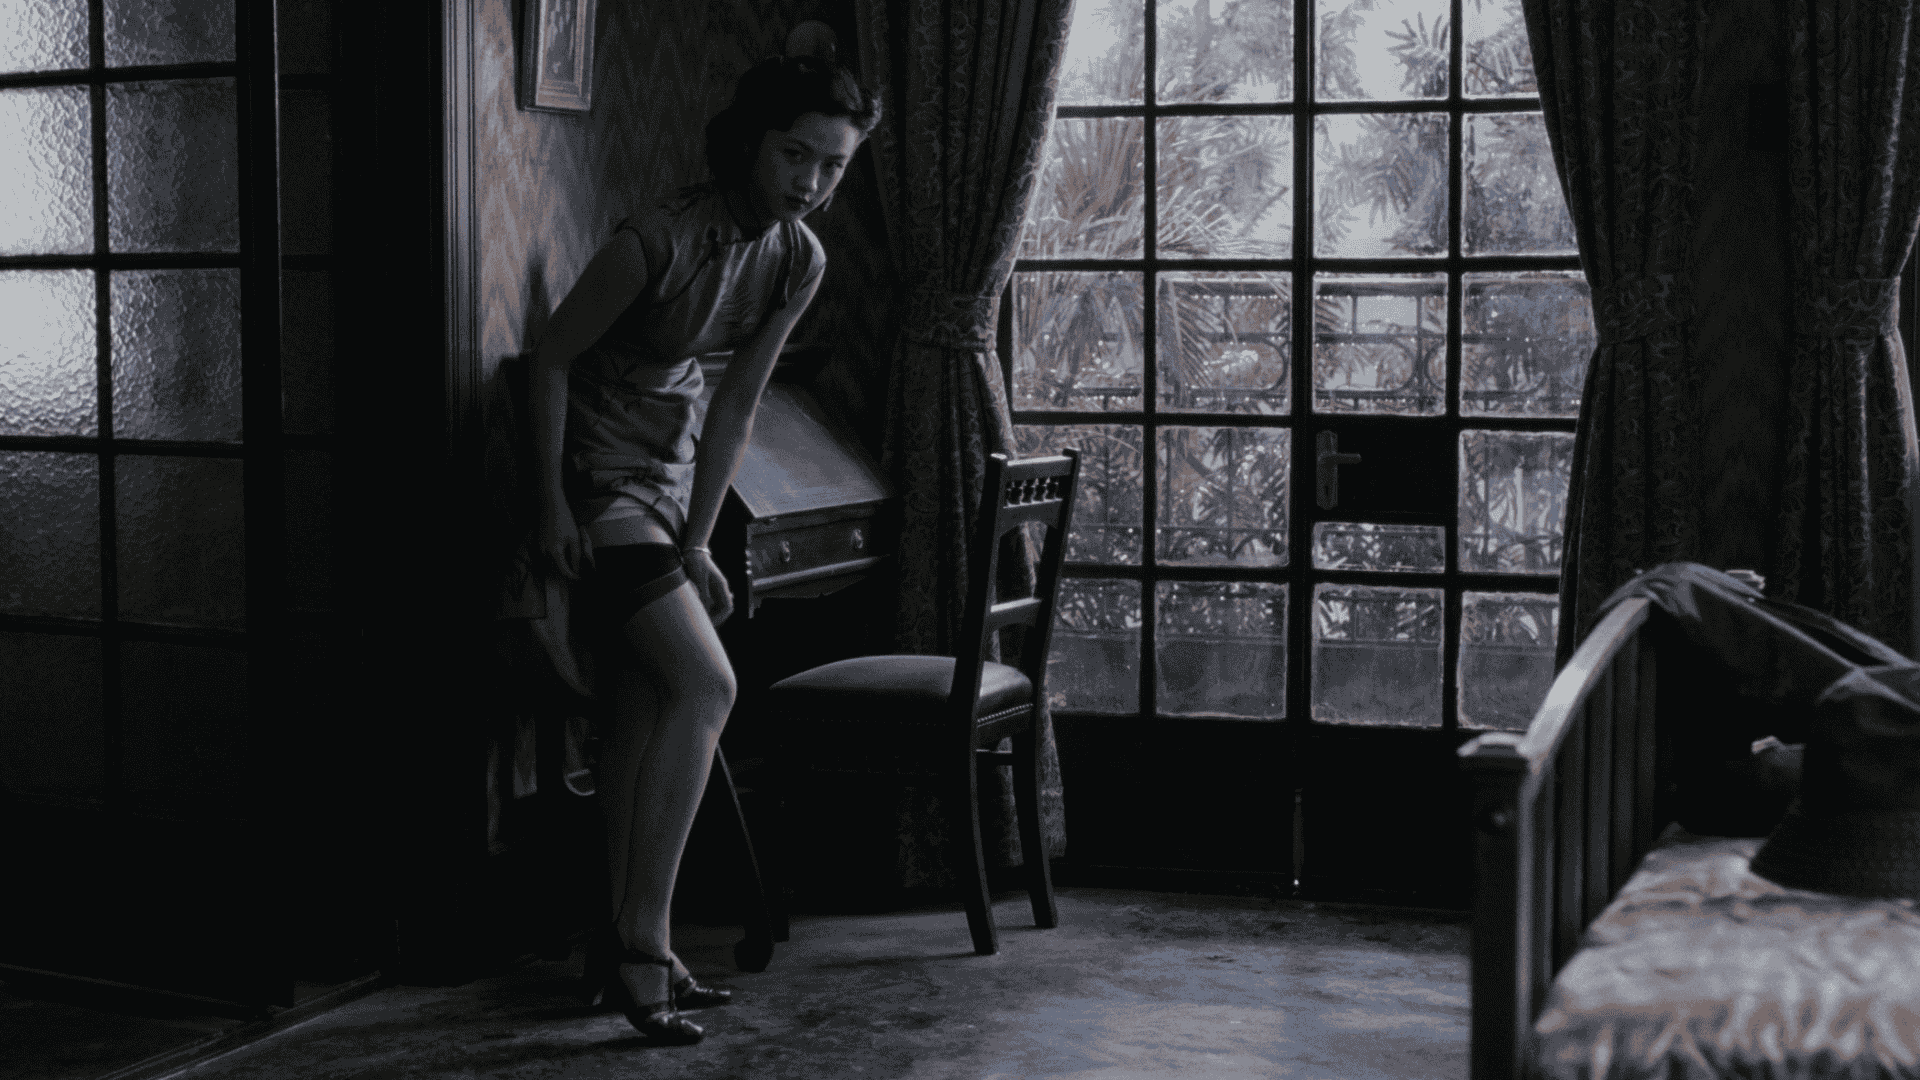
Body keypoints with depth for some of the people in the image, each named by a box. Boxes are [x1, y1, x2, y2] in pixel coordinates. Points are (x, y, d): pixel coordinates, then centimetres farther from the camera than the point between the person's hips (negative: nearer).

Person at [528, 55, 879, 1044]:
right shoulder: (660, 240, -26)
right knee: (705, 684, -17)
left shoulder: (798, 263, -5)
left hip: (671, 464, 8)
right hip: (598, 466, -8)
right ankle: (643, 942, -11)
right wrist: (552, 503, -14)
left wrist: (695, 539, -1)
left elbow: (736, 403, 1)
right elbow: (552, 358, -16)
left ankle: (622, 945, 17)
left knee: (643, 703, 9)